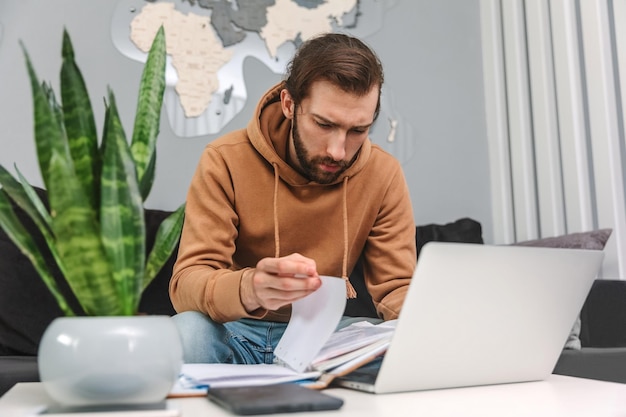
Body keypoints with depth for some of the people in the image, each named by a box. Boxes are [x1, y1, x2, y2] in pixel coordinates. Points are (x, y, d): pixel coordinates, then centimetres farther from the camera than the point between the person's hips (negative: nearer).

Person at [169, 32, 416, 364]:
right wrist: (250, 289, -44)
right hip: (238, 333, -1)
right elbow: (186, 284, -21)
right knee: (186, 332, -35)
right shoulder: (226, 161, -14)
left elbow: (397, 289, -3)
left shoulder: (383, 174, -8)